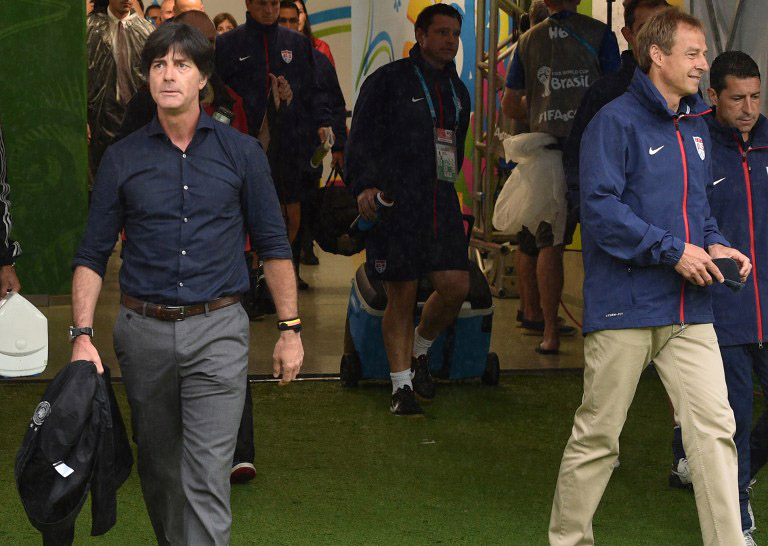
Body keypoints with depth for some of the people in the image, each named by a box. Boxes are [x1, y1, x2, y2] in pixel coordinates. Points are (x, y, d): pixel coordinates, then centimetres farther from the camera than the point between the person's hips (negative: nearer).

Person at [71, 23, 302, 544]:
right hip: (144, 330, 2)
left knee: (207, 478, -10)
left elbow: (274, 245, 7)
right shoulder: (123, 158, 4)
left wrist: (290, 329, 5)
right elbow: (93, 254, 5)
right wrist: (82, 335, -6)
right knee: (158, 468, 15)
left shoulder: (241, 152, 2)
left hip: (217, 330, -2)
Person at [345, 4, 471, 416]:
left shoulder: (457, 91, 18)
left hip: (440, 201, 5)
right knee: (402, 294, -3)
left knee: (456, 286, -6)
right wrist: (364, 184, -16)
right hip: (395, 200, -5)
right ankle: (402, 386, 7)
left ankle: (419, 350, 21)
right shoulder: (389, 80, -1)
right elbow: (362, 137, -5)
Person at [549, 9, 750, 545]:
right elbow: (601, 209, -16)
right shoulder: (617, 121, -7)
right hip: (625, 308, -6)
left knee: (714, 428, -4)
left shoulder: (696, 128, 16)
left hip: (689, 311, 6)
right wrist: (673, 251, -17)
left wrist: (714, 244, 5)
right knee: (597, 435, 4)